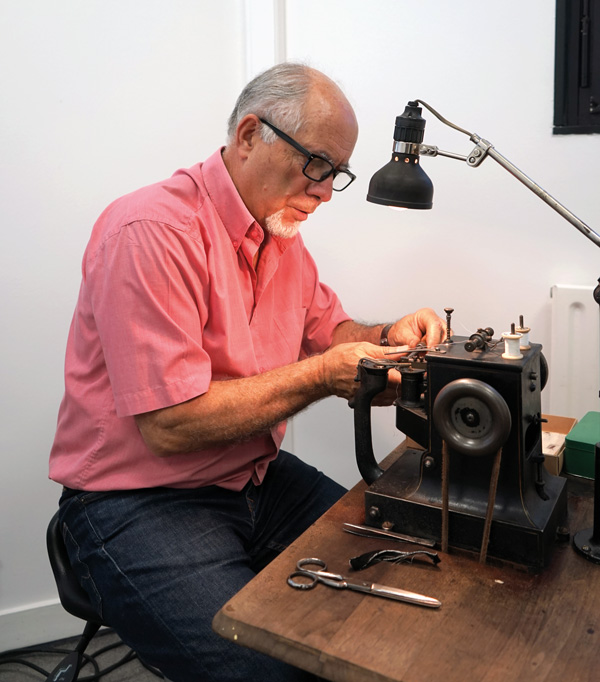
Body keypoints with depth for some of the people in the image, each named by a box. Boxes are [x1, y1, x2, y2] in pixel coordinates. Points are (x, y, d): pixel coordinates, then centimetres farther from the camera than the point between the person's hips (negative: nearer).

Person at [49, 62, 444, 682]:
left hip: (257, 480, 8)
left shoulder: (281, 234, 8)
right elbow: (171, 425, -25)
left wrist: (385, 338, -4)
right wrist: (322, 376, -22)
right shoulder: (152, 233, -21)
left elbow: (328, 331, 18)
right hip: (139, 506, -7)